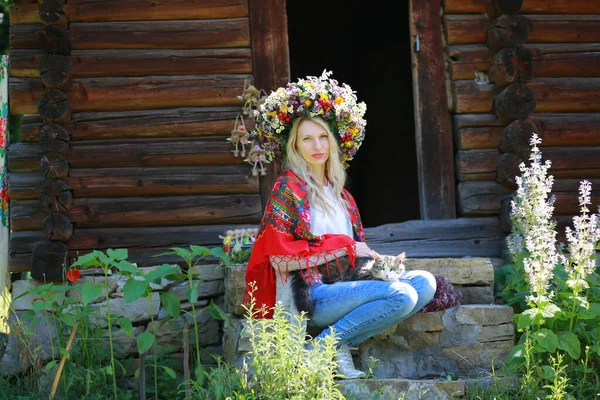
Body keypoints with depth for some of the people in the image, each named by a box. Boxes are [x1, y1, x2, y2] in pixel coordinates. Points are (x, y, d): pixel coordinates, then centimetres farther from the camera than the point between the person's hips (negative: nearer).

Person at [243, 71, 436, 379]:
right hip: (313, 296, -8)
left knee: (425, 282, -5)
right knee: (401, 295, -22)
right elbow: (281, 258, -12)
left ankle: (341, 343, -12)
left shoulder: (337, 191, 19)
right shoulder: (288, 189, -4)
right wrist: (344, 246, -8)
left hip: (344, 288, 8)